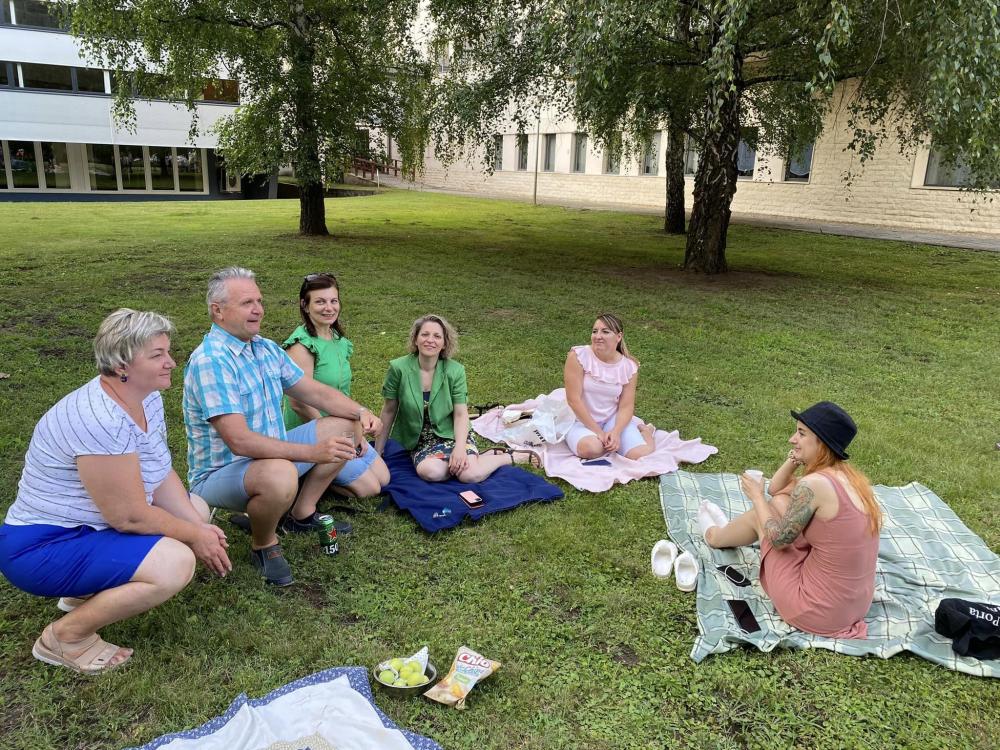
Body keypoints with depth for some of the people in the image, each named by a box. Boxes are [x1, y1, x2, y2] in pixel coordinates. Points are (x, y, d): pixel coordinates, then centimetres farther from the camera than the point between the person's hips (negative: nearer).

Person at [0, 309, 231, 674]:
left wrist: (199, 526, -8)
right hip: (45, 547, -10)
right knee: (176, 562, -27)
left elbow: (161, 476, 3)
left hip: (90, 524, 10)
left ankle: (88, 592, 14)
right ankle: (65, 636, -5)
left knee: (196, 509, 13)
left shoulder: (147, 397, -2)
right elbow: (129, 516, -25)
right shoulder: (101, 420, -30)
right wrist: (195, 536, -13)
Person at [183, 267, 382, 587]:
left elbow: (314, 391, 7)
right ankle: (263, 545, -7)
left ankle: (302, 512, 13)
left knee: (343, 426, 6)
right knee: (280, 474, -40)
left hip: (269, 455, 9)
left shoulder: (266, 348, 3)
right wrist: (313, 453, -35)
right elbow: (239, 441, -32)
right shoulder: (210, 360, -25)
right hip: (220, 472, -9)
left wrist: (360, 411, -11)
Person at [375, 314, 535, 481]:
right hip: (420, 439, 1)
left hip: (451, 432, 0)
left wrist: (460, 448, -24)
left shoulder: (455, 371, -10)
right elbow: (389, 411, -2)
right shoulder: (398, 368, -12)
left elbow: (461, 414, -8)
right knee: (431, 472, -32)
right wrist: (377, 451, 2)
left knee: (471, 475, -27)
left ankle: (510, 457, 4)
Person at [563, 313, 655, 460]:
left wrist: (616, 432, -25)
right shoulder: (578, 356, -14)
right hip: (581, 421, -2)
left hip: (612, 419, 2)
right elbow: (573, 399, -17)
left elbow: (626, 407, -4)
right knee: (591, 448, -35)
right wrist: (599, 432, -19)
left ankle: (644, 430, 16)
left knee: (640, 455, -20)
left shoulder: (629, 366, -4)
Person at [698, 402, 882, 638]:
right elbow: (775, 488, 15)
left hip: (816, 612, -7)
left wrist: (756, 496, 4)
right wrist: (793, 460, -3)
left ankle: (715, 535, 44)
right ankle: (729, 530, 46)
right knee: (779, 502, 16)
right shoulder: (849, 475, 3)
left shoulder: (813, 484, -24)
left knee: (760, 513, 10)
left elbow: (778, 539, -10)